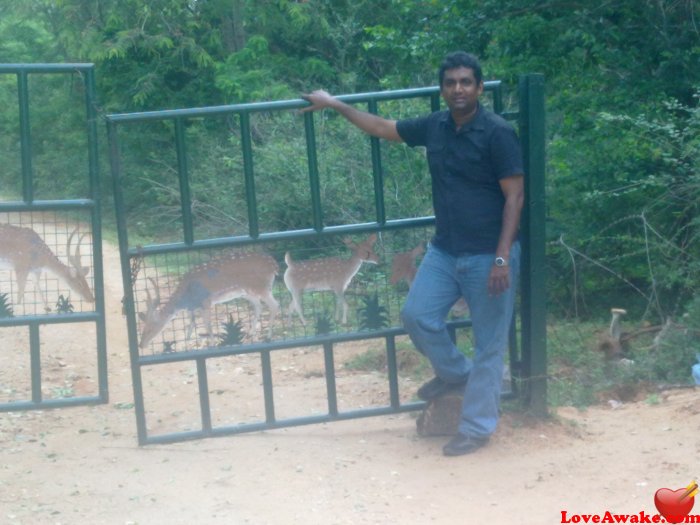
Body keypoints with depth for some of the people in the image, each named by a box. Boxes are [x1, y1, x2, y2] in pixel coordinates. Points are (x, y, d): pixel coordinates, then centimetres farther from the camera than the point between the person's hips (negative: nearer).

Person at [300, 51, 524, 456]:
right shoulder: (434, 127, 4)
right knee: (418, 316, 2)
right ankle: (455, 373, 30)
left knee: (489, 344, 2)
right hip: (444, 250, 6)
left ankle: (477, 428, 13)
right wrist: (335, 104, 23)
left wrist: (502, 257, -21)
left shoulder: (498, 133, -15)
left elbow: (514, 197, -15)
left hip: (488, 255, -6)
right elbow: (383, 127, 19)